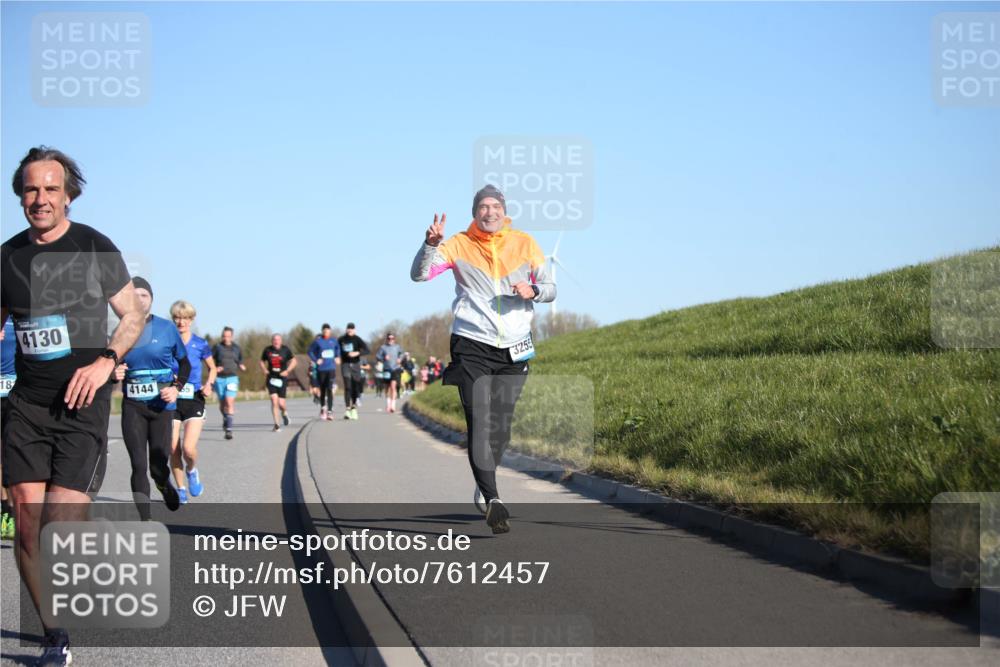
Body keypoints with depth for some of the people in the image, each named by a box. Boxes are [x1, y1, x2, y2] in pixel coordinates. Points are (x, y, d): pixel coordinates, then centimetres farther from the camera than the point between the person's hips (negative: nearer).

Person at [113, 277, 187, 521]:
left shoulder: (167, 328, -1)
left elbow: (184, 363, 9)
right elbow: (111, 367, 13)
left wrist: (176, 387, -8)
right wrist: (114, 374, -10)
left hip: (162, 405, -1)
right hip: (132, 407, 1)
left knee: (158, 466, -1)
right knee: (138, 466, -4)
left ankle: (164, 485, 37)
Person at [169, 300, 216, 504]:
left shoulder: (200, 344, -1)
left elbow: (212, 368, 13)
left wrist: (208, 384, -5)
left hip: (194, 400, -1)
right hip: (172, 400, 1)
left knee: (188, 448, -14)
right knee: (173, 449, -2)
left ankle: (192, 471, 21)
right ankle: (181, 489, 17)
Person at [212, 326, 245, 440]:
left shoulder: (236, 348, 7)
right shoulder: (217, 347, 2)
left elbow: (240, 363, 17)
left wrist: (242, 367, -5)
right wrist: (214, 368, -15)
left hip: (232, 377, -1)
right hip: (219, 378, 1)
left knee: (230, 402, -15)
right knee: (222, 403, 10)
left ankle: (229, 428, -17)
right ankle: (225, 418, 42)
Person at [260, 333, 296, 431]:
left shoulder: (285, 350, -1)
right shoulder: (267, 350, 2)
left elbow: (294, 361, 7)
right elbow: (262, 361, 16)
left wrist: (287, 370, -8)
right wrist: (264, 370, -2)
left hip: (282, 378, -1)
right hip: (271, 378, 1)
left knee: (281, 403, -4)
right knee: (274, 400, -13)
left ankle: (284, 413, 34)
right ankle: (277, 424, -6)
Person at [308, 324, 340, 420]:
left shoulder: (334, 341, 3)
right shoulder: (318, 341, -4)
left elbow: (338, 348, 23)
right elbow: (310, 351, 4)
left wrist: (337, 357, 12)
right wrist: (315, 360, -7)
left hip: (331, 369, 0)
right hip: (321, 369, 0)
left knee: (329, 389, -13)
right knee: (322, 390, 12)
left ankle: (330, 411, -15)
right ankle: (322, 407, 37)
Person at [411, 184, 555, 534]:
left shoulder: (525, 244, 6)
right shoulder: (460, 245, -1)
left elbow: (550, 288, 10)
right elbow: (419, 274, -9)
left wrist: (533, 290, -13)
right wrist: (431, 244, -27)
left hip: (514, 349, 3)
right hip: (471, 347, -3)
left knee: (501, 427, 9)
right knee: (480, 423, -15)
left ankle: (483, 487, 32)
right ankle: (492, 499, -20)